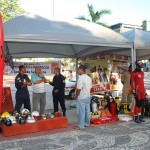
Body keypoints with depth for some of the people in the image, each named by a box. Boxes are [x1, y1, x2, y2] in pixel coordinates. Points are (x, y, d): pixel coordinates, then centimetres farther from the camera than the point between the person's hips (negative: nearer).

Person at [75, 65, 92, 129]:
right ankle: (87, 123, 27)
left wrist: (76, 96, -7)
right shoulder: (89, 78, 8)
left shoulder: (81, 78, -19)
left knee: (81, 112, -2)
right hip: (88, 96, 8)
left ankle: (80, 126, 4)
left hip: (81, 98, -8)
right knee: (87, 111, 16)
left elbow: (78, 89, -20)